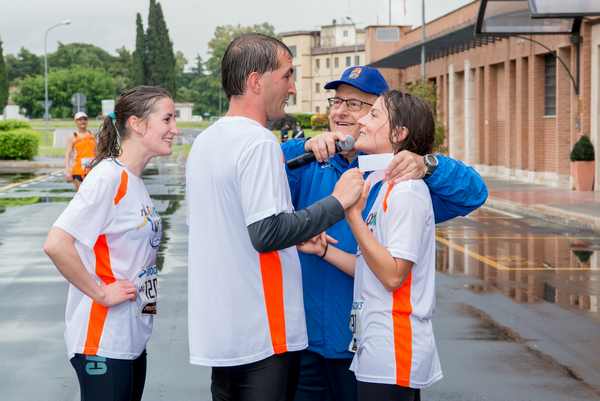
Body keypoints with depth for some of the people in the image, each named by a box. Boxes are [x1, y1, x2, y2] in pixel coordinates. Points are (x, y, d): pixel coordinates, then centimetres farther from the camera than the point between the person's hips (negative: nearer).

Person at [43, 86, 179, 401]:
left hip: (132, 338, 9)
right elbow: (56, 244, -26)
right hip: (102, 342, -9)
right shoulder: (108, 177, -17)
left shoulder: (134, 182, 10)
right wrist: (101, 293, -19)